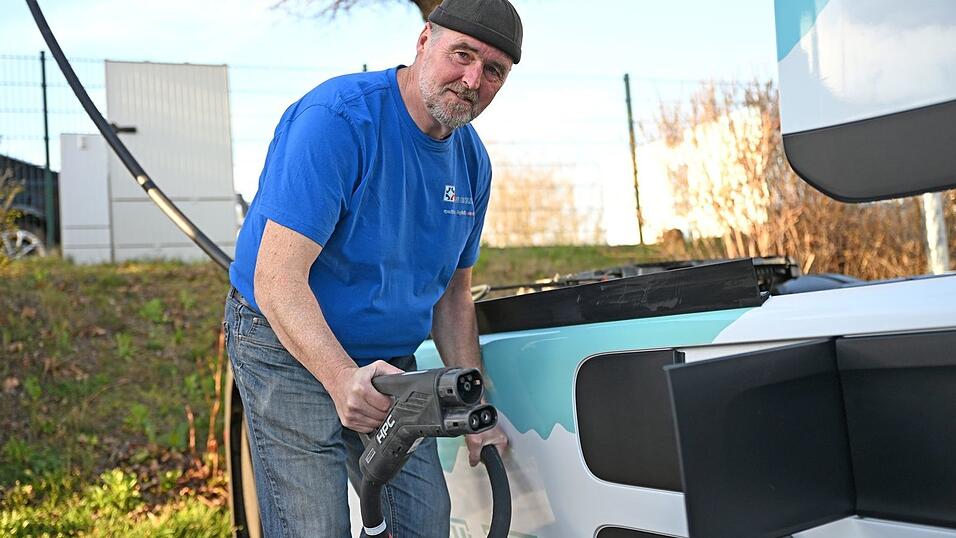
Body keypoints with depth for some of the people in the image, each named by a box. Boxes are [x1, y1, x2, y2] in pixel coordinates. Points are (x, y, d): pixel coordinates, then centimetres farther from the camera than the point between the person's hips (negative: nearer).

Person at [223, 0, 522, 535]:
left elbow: (453, 295, 11)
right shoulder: (337, 118, -22)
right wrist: (342, 378, -42)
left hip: (390, 360, 7)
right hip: (290, 351, -7)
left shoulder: (473, 161, 3)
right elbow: (277, 279, -28)